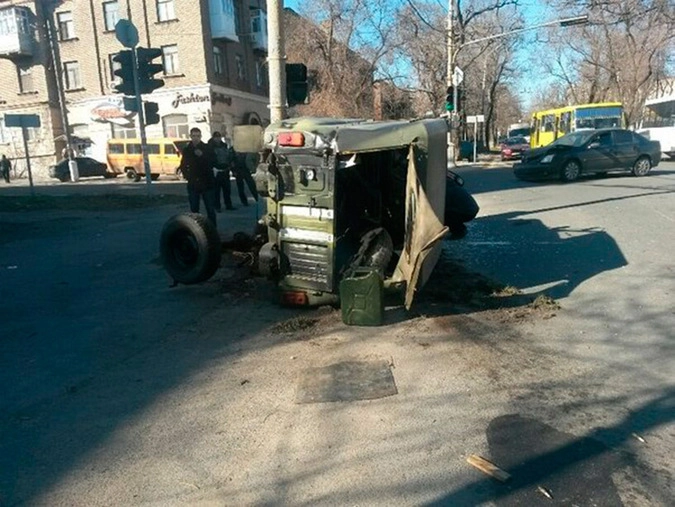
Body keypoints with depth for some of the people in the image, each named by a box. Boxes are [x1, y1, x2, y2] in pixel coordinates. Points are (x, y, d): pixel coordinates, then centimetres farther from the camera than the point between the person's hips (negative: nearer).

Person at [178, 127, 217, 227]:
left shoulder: (207, 148, 0)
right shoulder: (187, 150, 7)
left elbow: (213, 163, -8)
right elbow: (183, 166, 16)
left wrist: (202, 155, -20)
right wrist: (187, 175, 1)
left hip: (207, 183, -2)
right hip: (193, 184, 2)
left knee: (210, 209, -1)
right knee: (194, 210, 3)